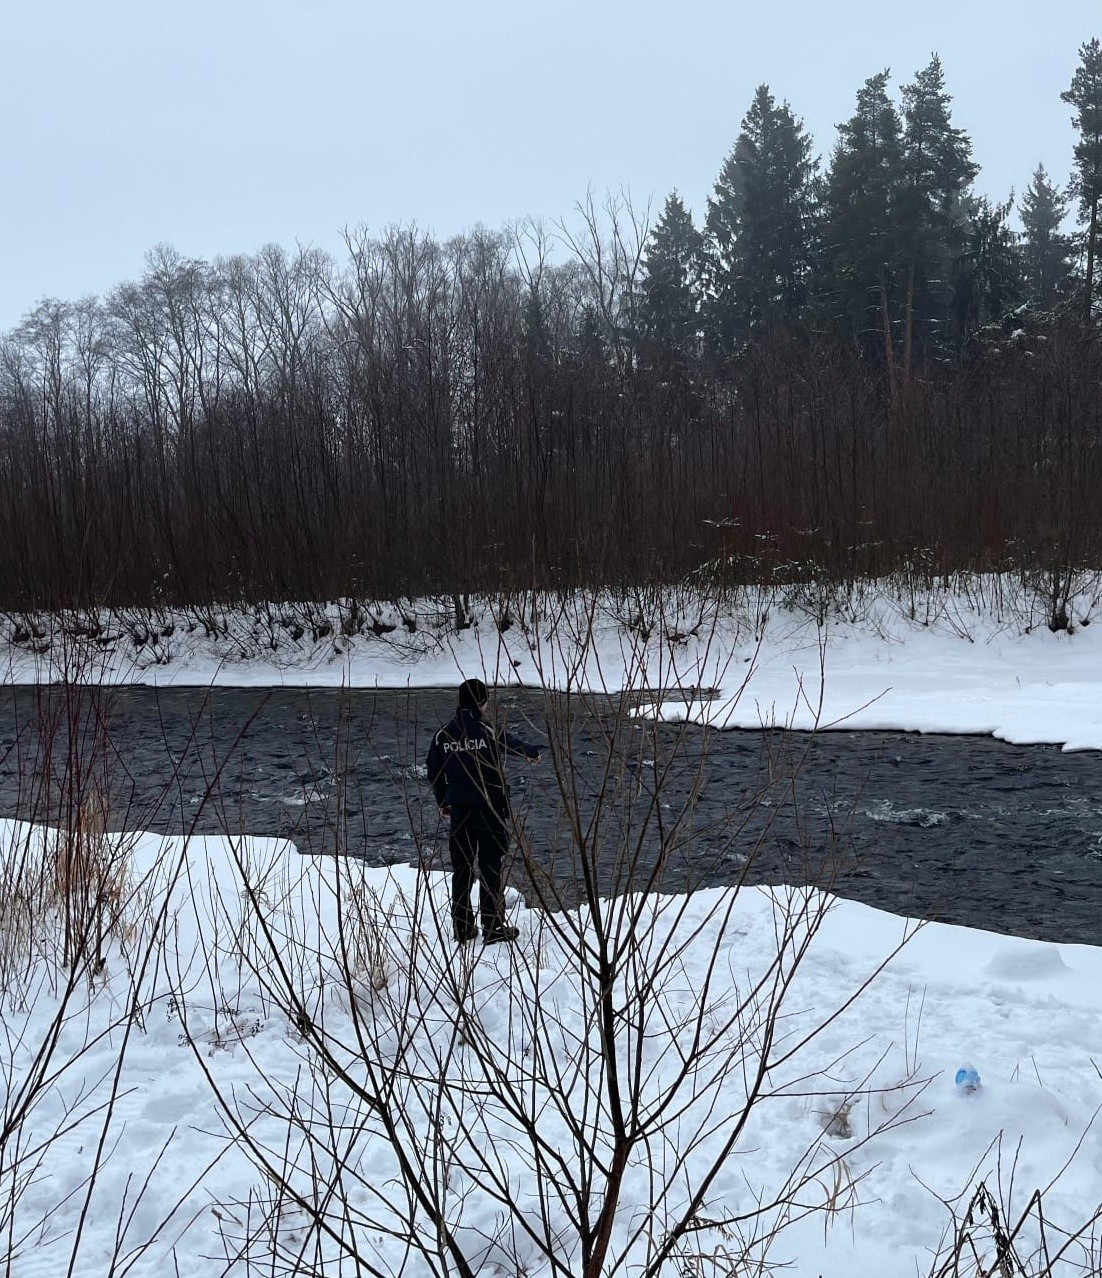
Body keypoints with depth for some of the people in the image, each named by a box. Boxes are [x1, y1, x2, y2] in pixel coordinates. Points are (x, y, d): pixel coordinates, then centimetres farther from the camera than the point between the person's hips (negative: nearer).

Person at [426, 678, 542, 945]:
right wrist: (533, 753, 31)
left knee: (461, 868, 11)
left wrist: (443, 802, 23)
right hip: (490, 808, -4)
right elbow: (513, 744, 9)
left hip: (458, 810, 4)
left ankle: (462, 927, 16)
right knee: (491, 867, 3)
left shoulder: (443, 734, 0)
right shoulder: (488, 732, -11)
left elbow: (433, 771, 8)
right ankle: (493, 927, 6)